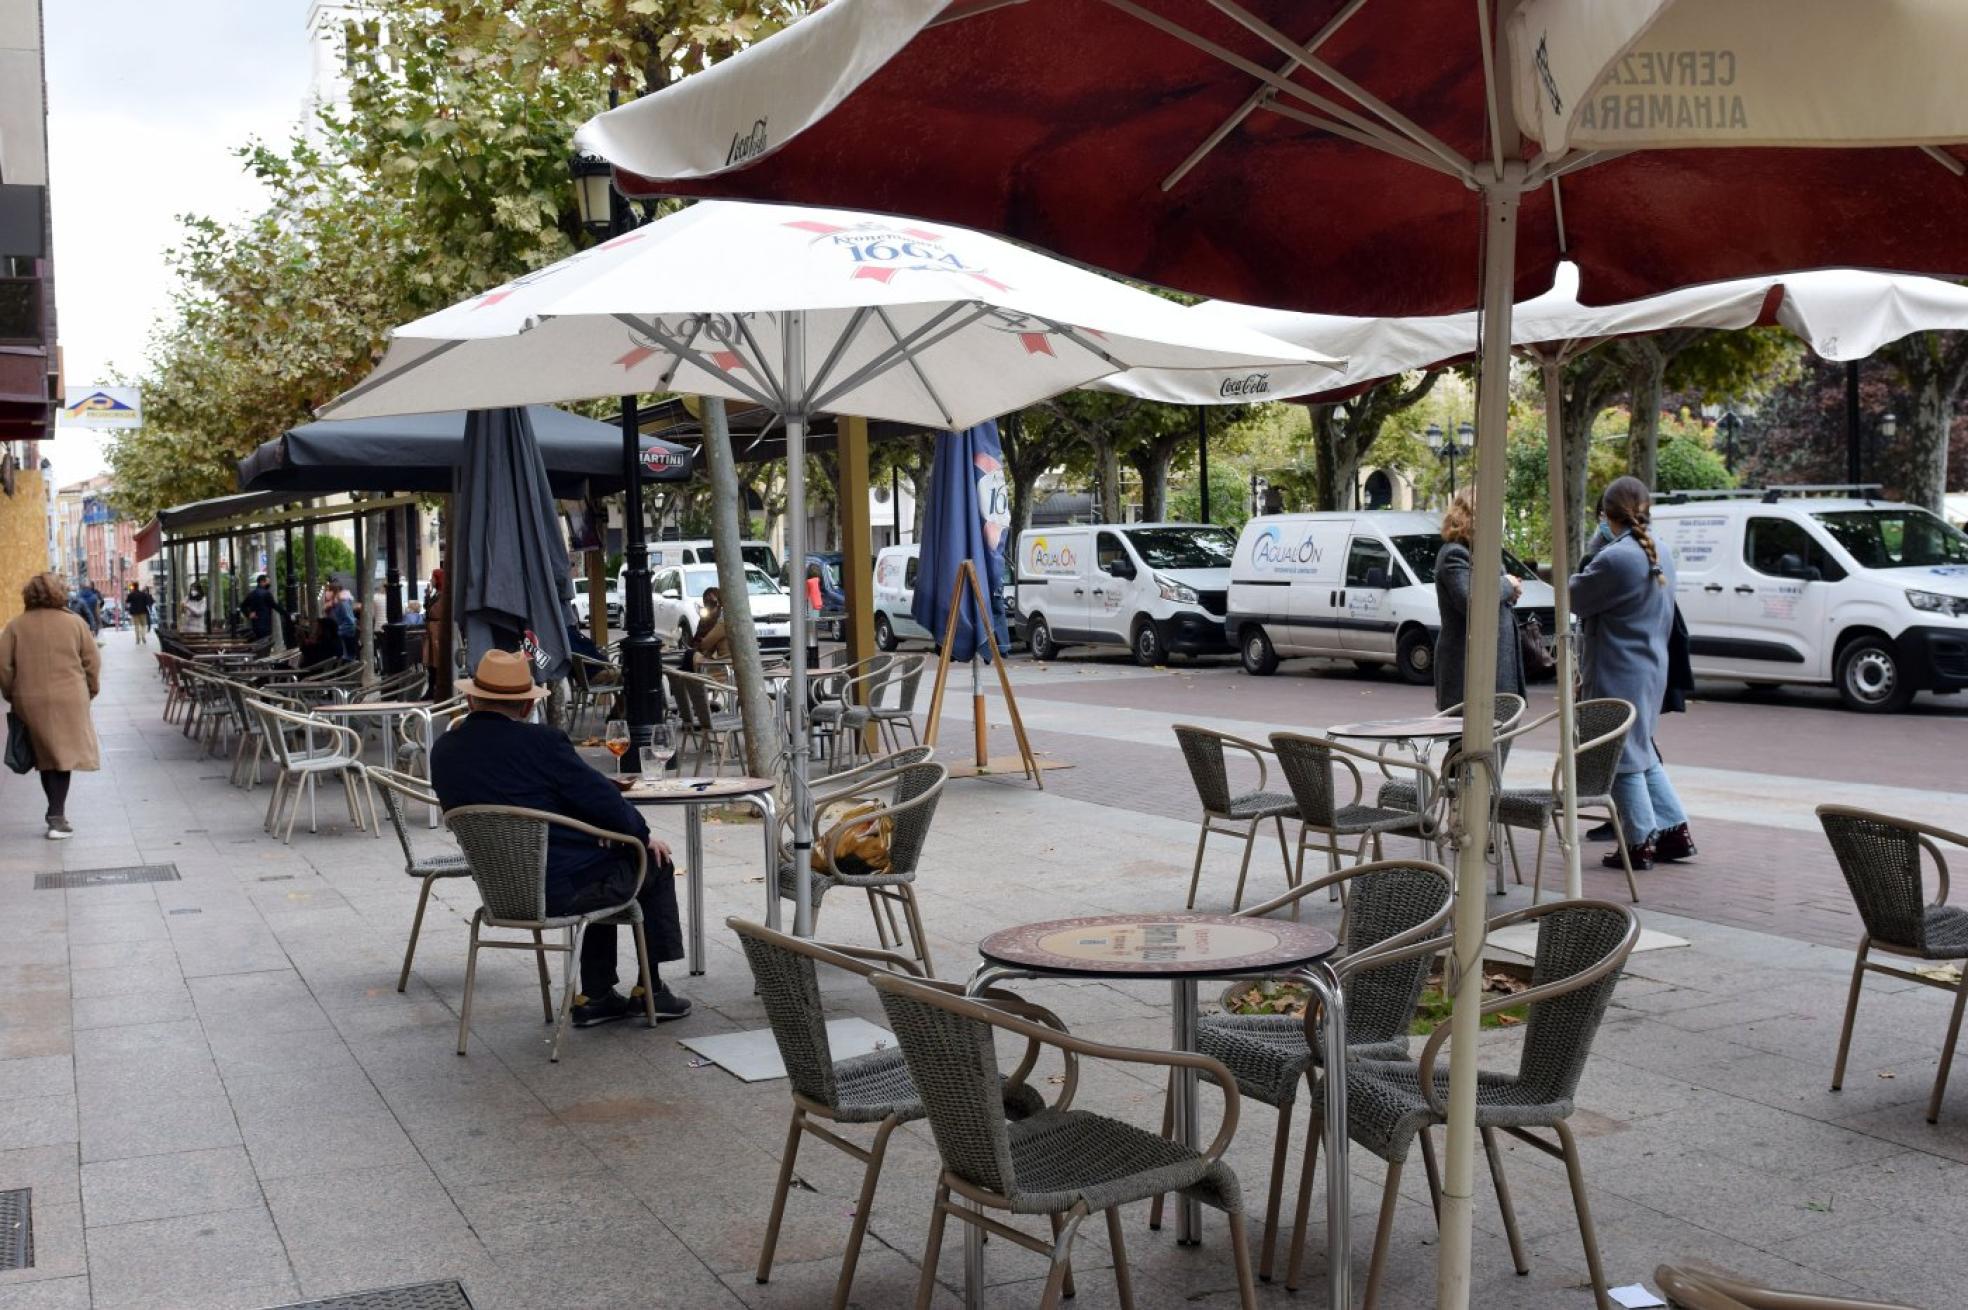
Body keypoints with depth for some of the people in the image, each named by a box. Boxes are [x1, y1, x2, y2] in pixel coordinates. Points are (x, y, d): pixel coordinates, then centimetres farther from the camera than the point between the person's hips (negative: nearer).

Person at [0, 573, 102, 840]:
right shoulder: (75, 623, -1)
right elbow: (92, 661, 0)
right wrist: (90, 692, 12)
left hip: (30, 702, 2)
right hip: (68, 700, -2)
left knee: (45, 755, 15)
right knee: (63, 755, 1)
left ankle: (57, 812, 20)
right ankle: (57, 817, -8)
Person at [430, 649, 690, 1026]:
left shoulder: (442, 751, 0)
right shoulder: (540, 741, -19)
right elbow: (603, 801, -13)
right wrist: (643, 833, 3)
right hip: (561, 889, -7)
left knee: (608, 866, 31)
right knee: (655, 864, 16)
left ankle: (595, 995, 29)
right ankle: (649, 990, 21)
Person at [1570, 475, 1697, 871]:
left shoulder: (1615, 559, -22)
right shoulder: (1661, 557, 8)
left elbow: (1576, 599, -10)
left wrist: (1589, 561, 6)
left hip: (1618, 674, -9)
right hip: (1653, 669, 9)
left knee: (1623, 759, 2)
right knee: (1643, 755, 20)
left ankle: (1641, 842, 9)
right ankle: (1675, 830, 21)